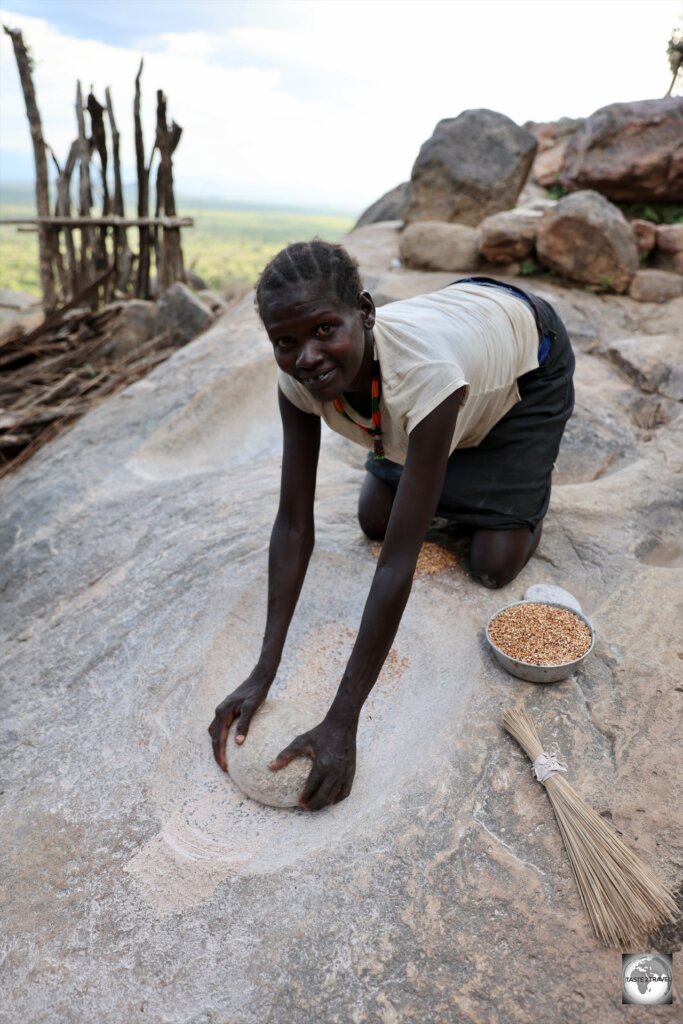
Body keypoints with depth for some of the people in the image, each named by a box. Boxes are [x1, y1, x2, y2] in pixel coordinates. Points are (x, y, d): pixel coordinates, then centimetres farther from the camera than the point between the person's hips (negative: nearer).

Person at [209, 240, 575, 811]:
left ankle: (531, 485, 21)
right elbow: (294, 527, -27)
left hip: (531, 358, -4)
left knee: (494, 565, -9)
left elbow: (399, 564, -46)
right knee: (374, 519, 2)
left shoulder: (425, 371, -47)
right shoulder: (299, 377, -31)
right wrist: (263, 673, -32)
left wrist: (342, 724, -43)